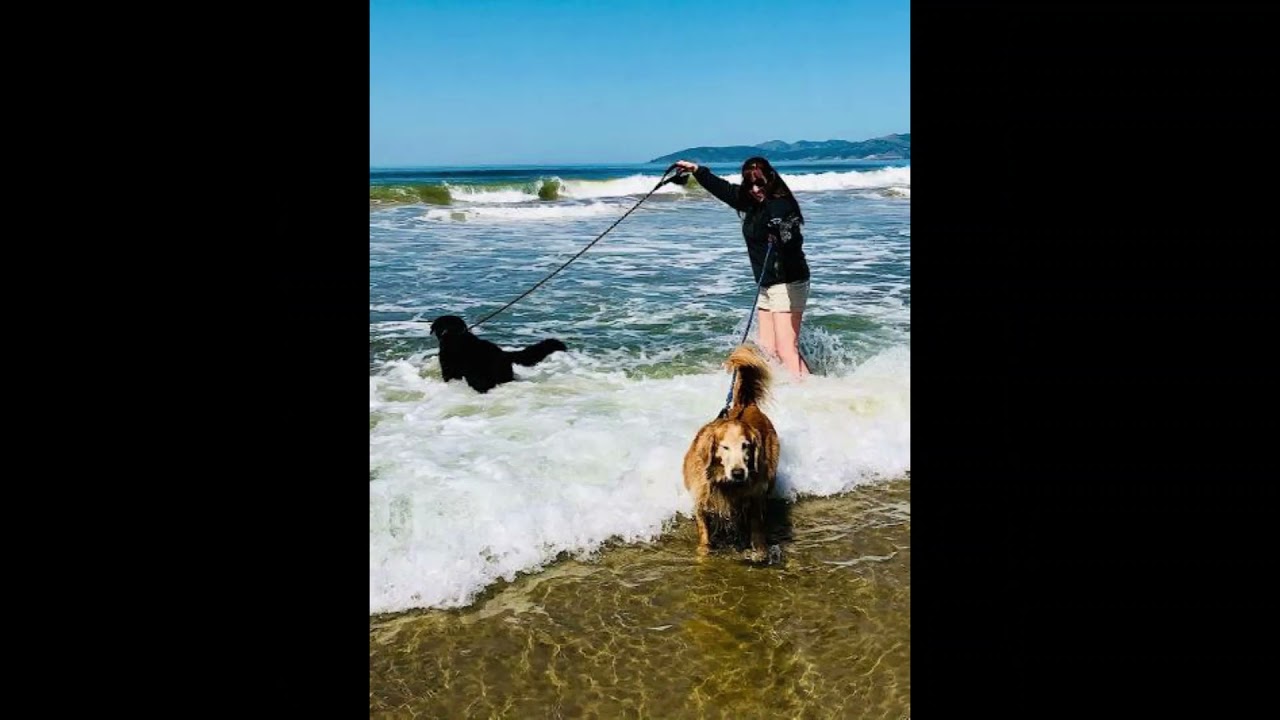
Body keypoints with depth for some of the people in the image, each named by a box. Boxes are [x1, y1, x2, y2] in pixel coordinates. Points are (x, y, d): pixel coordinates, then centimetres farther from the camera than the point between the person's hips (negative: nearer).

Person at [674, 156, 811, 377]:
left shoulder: (781, 205, -19)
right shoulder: (751, 202, 6)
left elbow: (792, 240, -38)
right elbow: (723, 188, 23)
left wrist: (783, 233, -59)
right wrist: (696, 170, 29)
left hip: (788, 284, -9)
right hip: (767, 286, 9)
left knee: (787, 350, -14)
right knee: (767, 349, 6)